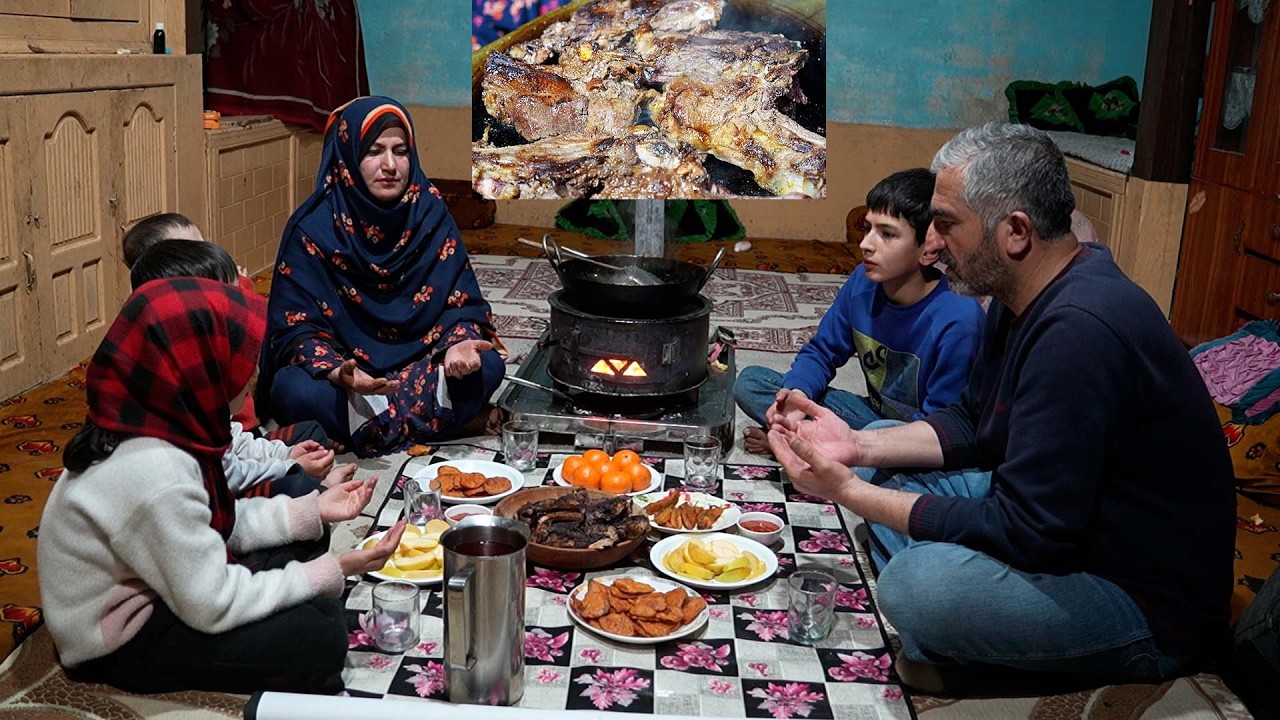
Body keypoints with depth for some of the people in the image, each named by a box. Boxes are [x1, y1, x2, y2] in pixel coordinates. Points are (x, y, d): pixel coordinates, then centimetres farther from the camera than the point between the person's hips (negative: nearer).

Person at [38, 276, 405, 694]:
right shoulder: (155, 475, -34)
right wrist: (332, 572, -21)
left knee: (302, 542, 10)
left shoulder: (154, 426, -6)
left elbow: (222, 525, 4)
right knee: (319, 634, -18)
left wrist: (312, 510, -2)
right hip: (122, 645, -9)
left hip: (147, 587, 9)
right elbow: (213, 607, -27)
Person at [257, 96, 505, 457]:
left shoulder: (430, 214, -3)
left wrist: (460, 344, -26)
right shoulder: (312, 228, -11)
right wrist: (338, 373, -34)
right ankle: (451, 418, -22)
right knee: (296, 391, -34)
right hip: (342, 373, -2)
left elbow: (462, 301, -2)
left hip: (417, 365, 2)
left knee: (488, 365, -23)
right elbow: (296, 325, -13)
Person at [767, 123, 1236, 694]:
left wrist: (847, 492, -23)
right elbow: (972, 426, 12)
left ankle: (956, 660, 1)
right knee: (877, 449, 8)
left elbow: (1025, 532, -29)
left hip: (1151, 607, -10)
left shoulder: (1079, 330, -31)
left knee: (915, 581, -34)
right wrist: (857, 448, -3)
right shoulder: (1023, 296, 2)